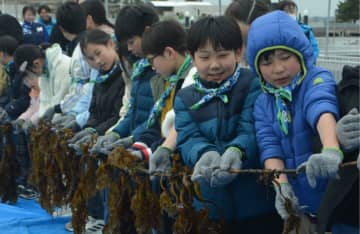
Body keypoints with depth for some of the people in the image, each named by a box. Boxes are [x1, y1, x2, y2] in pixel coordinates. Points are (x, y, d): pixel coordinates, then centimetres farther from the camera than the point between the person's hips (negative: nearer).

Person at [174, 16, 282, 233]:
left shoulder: (254, 85, -4)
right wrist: (206, 154, -30)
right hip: (210, 203, 3)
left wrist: (236, 152, -37)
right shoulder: (185, 98, 7)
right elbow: (188, 139, -6)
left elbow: (251, 130, -15)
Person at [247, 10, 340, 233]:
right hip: (298, 201, 5)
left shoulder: (317, 80, -12)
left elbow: (323, 110, -32)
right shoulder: (263, 103, 3)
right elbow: (269, 146, -7)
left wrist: (331, 150, -53)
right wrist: (282, 186, -26)